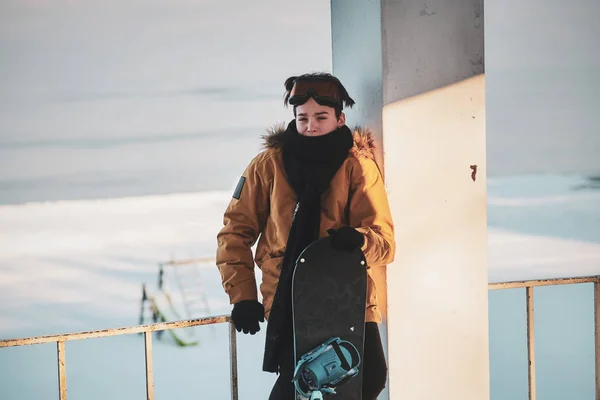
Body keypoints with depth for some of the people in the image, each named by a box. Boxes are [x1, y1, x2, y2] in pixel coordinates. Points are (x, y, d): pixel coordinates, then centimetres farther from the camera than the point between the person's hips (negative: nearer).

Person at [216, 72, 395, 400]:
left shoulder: (359, 166, -2)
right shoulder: (269, 164, -2)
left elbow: (385, 243, -8)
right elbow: (235, 231, 6)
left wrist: (359, 240, -31)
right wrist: (242, 295, -3)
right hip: (288, 297, -1)